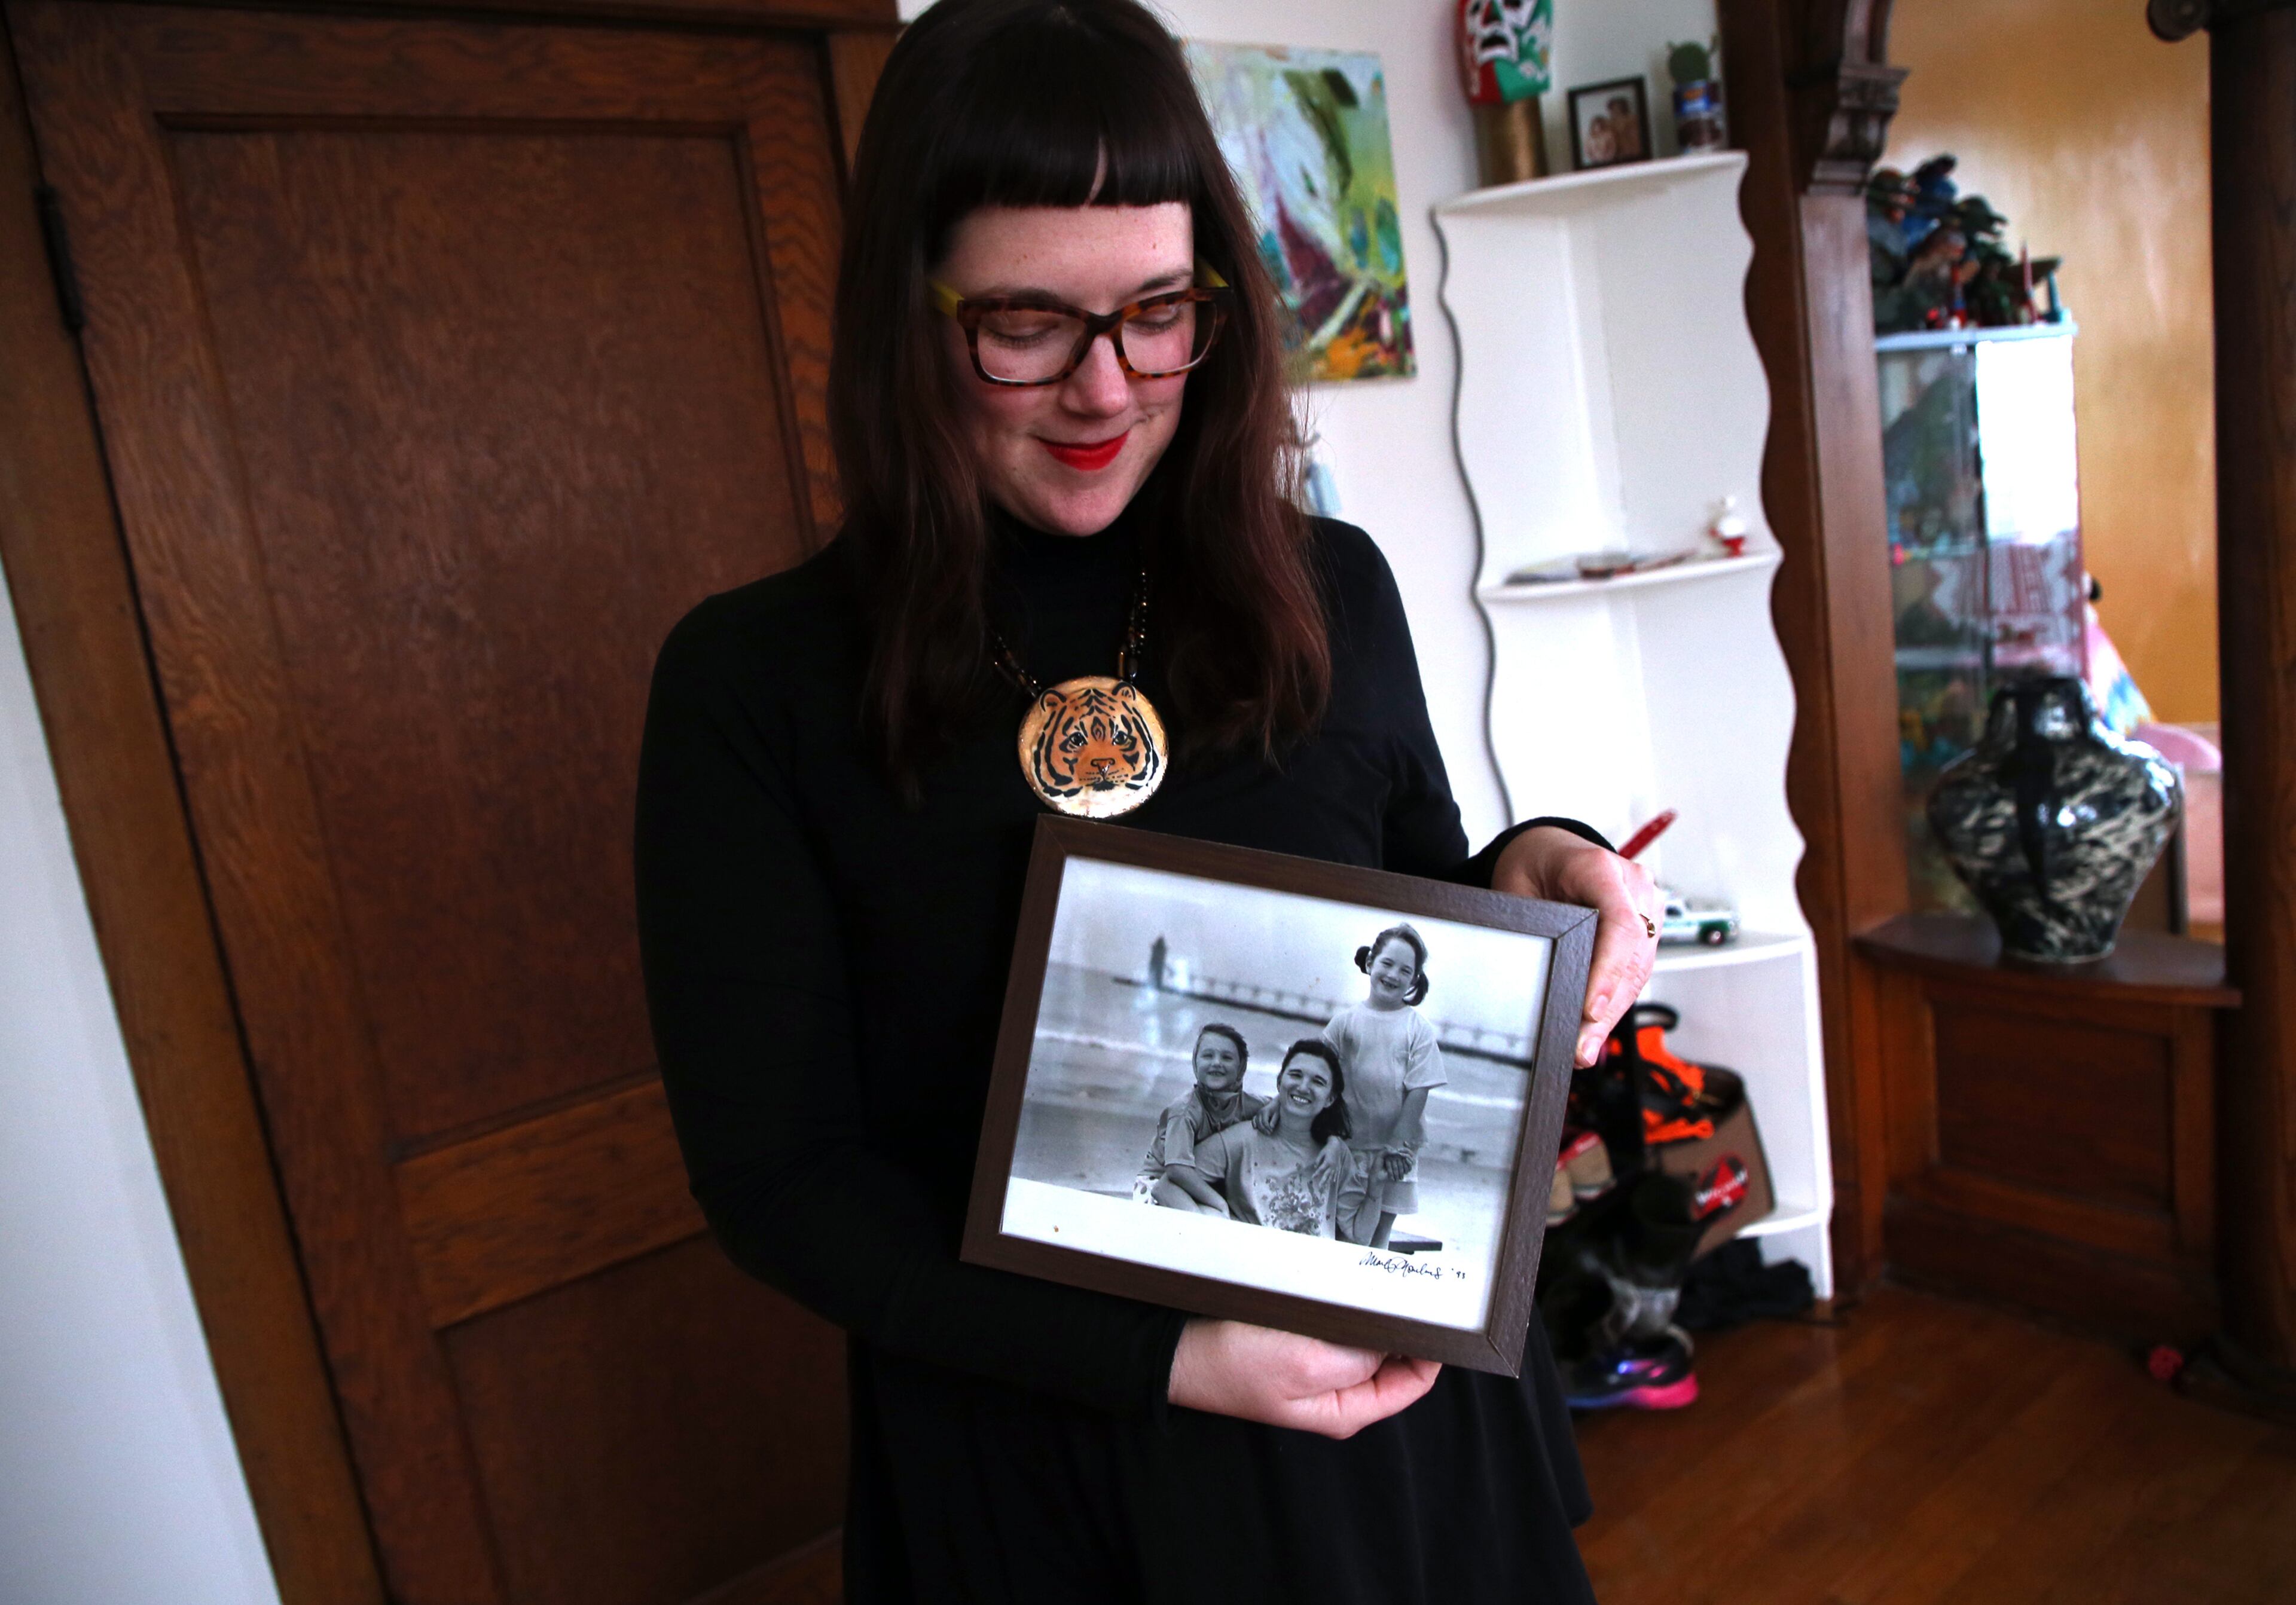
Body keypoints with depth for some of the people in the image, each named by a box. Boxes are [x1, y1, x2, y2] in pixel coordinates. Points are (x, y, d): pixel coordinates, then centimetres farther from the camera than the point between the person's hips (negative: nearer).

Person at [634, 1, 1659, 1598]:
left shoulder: (1331, 592, -4)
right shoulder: (753, 684, -13)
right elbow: (777, 1171, -12)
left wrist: (1526, 875, -13)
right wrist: (1161, 1360, -19)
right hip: (1020, 1456, -2)